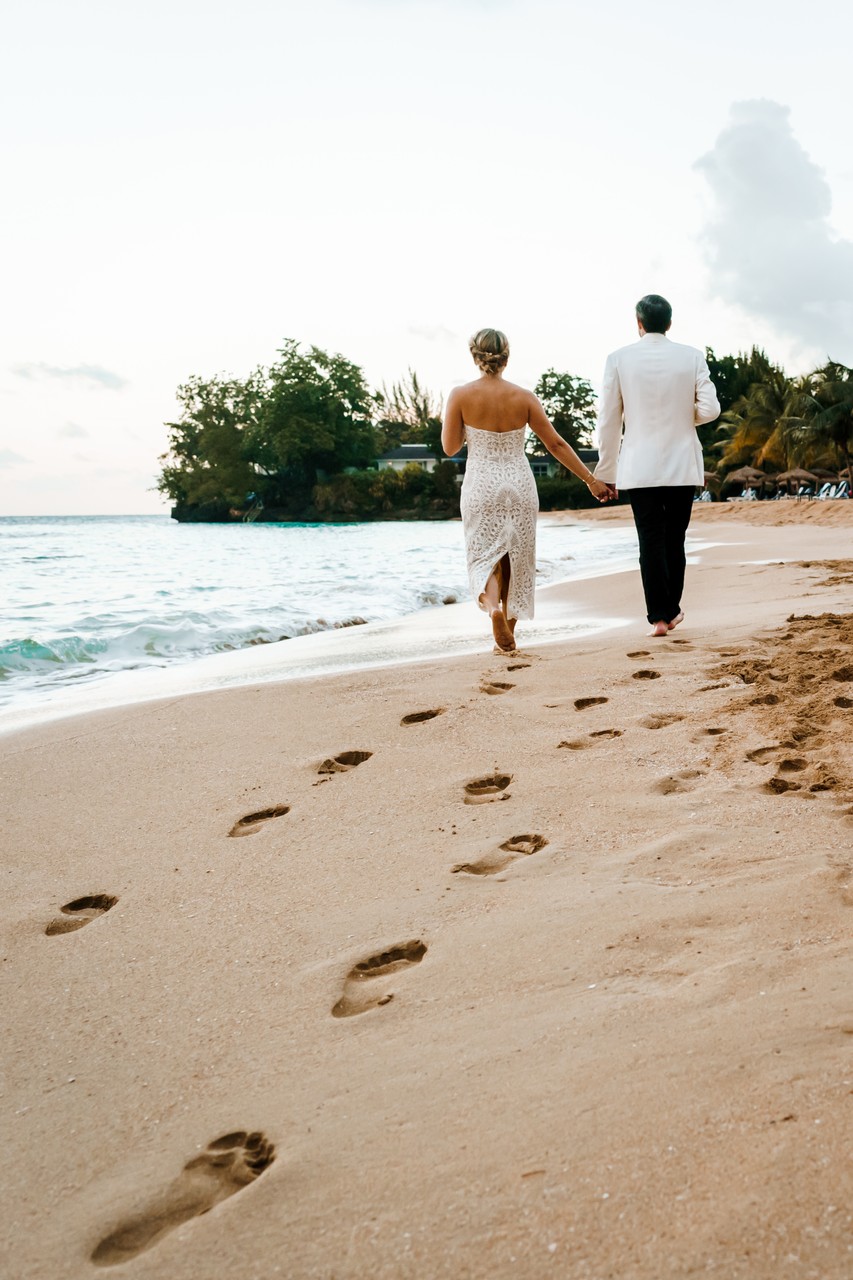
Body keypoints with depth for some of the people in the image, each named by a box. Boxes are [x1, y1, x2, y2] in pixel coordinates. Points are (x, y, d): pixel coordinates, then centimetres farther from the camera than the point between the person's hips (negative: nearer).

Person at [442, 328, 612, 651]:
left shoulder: (461, 396, -8)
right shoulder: (523, 397, -4)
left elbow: (449, 447, -2)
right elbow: (556, 444, -1)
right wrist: (590, 479, 6)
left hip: (481, 486, -1)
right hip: (519, 485, 1)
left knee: (485, 555, 8)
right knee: (516, 558, 15)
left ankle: (493, 606, -23)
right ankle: (509, 631, 20)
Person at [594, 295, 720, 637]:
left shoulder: (619, 359, -3)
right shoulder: (691, 356, -1)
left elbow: (609, 420, -1)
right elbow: (710, 408, -5)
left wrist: (606, 472, 6)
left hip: (639, 467, -1)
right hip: (683, 466, 1)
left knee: (650, 542, 2)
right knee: (674, 540, 13)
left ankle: (659, 615, 0)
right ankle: (672, 609, 21)